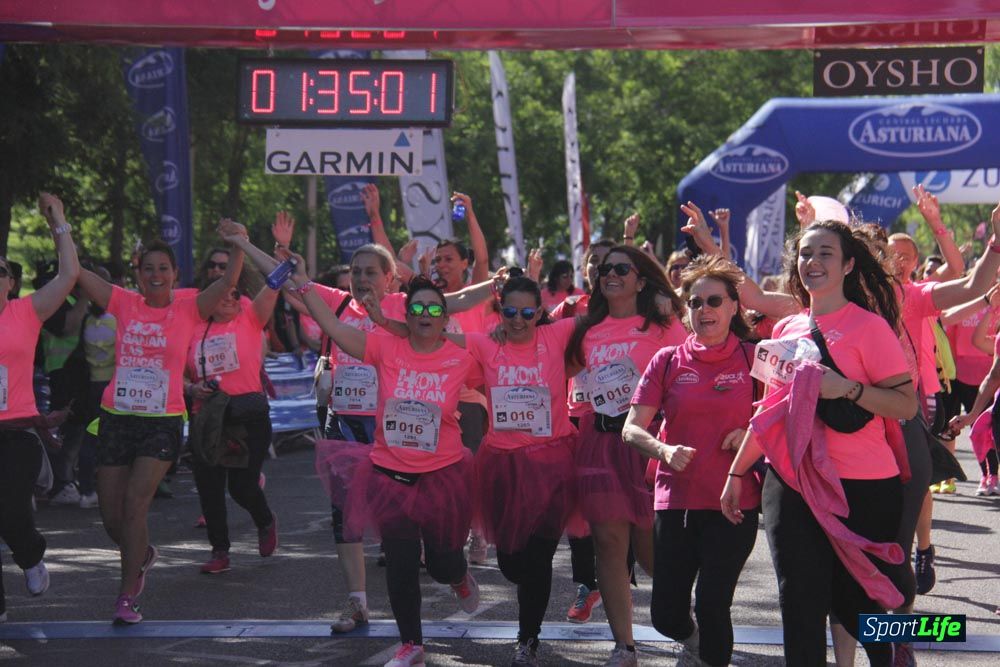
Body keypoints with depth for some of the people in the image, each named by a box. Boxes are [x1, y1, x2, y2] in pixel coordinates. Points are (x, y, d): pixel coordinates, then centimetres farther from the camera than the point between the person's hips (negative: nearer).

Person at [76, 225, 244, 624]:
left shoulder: (188, 310, 0)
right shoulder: (124, 304, 4)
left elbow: (229, 281, -10)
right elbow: (75, 271, 1)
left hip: (163, 422, -3)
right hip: (117, 417, 3)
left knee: (135, 501, -16)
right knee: (111, 515, 6)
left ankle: (128, 594, -8)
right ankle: (142, 555, 39)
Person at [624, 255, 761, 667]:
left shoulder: (753, 359, 0)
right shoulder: (668, 361, 3)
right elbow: (632, 429, 1)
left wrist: (753, 432, -11)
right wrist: (663, 450, -19)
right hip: (676, 500, 2)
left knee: (713, 606, -6)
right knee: (666, 615, 6)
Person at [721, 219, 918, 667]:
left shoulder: (868, 325, -5)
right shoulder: (785, 330, 12)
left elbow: (907, 405, -13)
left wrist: (847, 388, -24)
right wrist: (737, 472, 19)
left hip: (860, 489, -5)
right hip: (790, 484, 5)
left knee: (853, 599, 2)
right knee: (800, 604, 1)